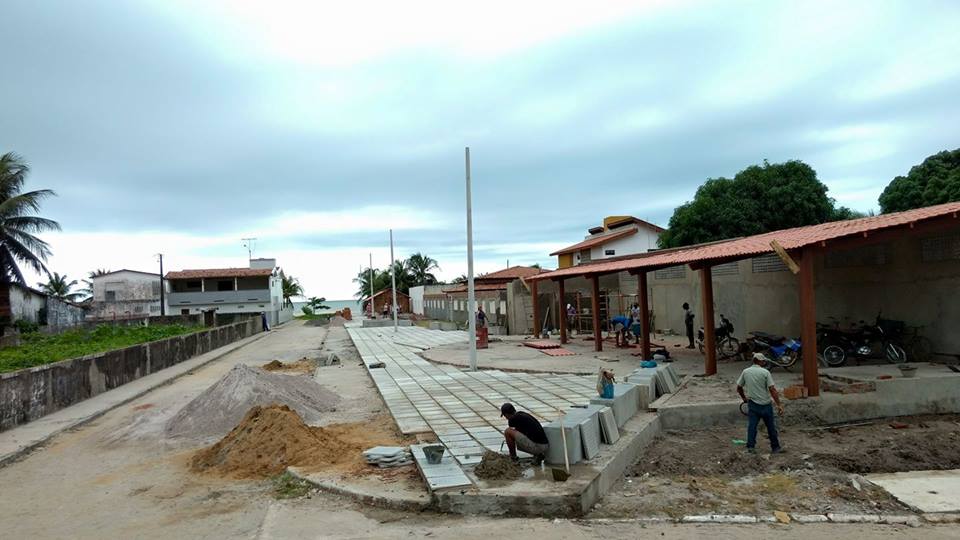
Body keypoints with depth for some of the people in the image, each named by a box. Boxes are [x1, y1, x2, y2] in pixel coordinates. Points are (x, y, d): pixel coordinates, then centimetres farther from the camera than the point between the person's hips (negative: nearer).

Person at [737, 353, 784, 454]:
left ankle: (750, 447, 1)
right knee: (771, 427, 11)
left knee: (751, 426, 5)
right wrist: (779, 405, -13)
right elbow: (772, 389, -15)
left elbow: (739, 388, 7)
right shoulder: (765, 372, -10)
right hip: (765, 404, -3)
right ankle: (775, 447, 21)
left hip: (752, 404, 3)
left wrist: (744, 398, 23)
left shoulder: (745, 372, 1)